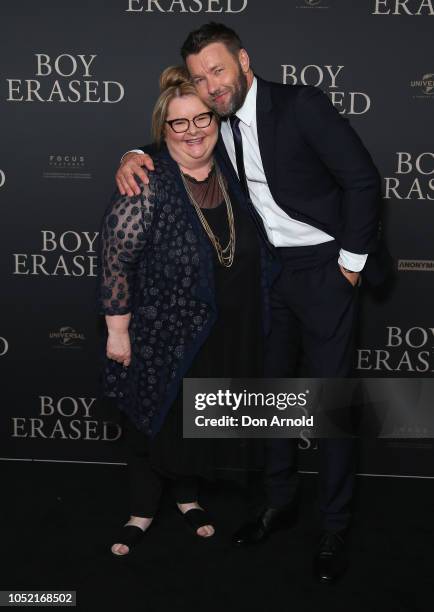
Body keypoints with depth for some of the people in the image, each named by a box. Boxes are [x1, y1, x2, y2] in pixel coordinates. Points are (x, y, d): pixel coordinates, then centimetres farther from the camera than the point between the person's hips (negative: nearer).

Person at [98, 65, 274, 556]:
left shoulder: (228, 174, -1)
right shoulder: (147, 184, -18)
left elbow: (248, 251, 12)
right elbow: (115, 258, -18)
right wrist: (117, 331, -17)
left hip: (222, 337, 5)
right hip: (161, 335, -5)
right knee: (154, 418, 11)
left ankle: (188, 495, 41)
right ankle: (142, 511, 30)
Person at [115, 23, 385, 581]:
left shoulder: (300, 105, -15)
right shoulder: (214, 124, 3)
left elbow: (363, 179, -15)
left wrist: (352, 261, -13)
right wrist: (135, 156, -8)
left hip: (324, 268, -6)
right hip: (266, 270, 7)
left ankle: (334, 528, 14)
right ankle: (279, 501, 33)